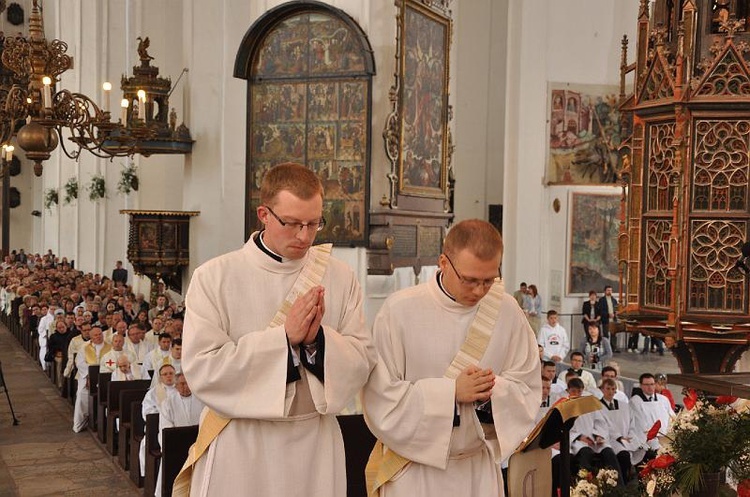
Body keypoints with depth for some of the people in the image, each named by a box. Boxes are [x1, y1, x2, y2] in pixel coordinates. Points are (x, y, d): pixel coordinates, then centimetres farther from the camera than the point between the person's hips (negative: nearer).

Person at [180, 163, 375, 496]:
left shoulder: (340, 277, -1)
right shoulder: (214, 277, -8)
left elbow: (362, 362, -1)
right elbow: (201, 367, -16)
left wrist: (317, 339, -20)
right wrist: (284, 337, -21)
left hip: (314, 445, 2)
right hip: (238, 448, -2)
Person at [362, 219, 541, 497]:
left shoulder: (506, 310, -4)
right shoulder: (400, 310, -14)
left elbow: (527, 389, 2)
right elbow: (381, 396, -13)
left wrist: (492, 393, -18)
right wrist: (451, 390, -21)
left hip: (479, 466, 3)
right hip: (415, 467, -3)